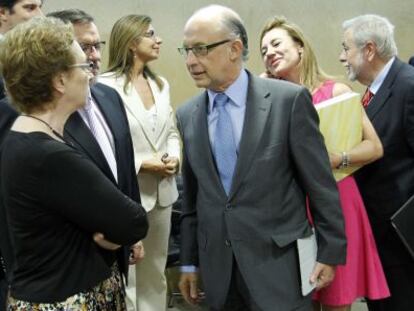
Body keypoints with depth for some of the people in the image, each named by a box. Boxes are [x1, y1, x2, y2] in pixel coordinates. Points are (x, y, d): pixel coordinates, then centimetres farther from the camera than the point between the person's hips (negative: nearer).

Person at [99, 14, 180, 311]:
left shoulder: (161, 84, 10)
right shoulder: (106, 86, -13)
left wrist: (174, 156, -5)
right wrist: (141, 163, -19)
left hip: (162, 191, 7)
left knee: (156, 274, 18)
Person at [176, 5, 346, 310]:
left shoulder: (289, 99, -9)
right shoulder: (187, 114, 5)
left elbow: (320, 183, -5)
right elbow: (191, 195, 10)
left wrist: (330, 251, -3)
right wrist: (190, 261, 12)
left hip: (278, 263, -4)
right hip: (217, 268, 4)